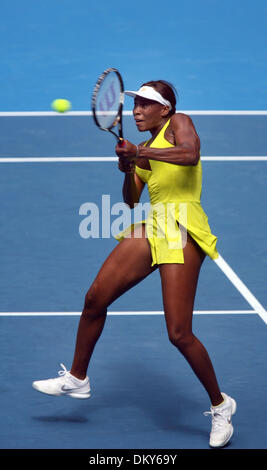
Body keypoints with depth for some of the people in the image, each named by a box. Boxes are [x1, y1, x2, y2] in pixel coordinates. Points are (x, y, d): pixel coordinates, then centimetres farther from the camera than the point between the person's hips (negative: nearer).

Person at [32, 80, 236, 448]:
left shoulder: (178, 123, 1)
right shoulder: (145, 150, 21)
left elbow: (190, 154, -22)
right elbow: (131, 201, 16)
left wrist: (141, 152, -17)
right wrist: (128, 168, -2)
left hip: (182, 229, -8)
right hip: (151, 227, 8)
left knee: (179, 334, -11)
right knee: (95, 298, 4)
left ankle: (220, 405, 8)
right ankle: (77, 378, 24)